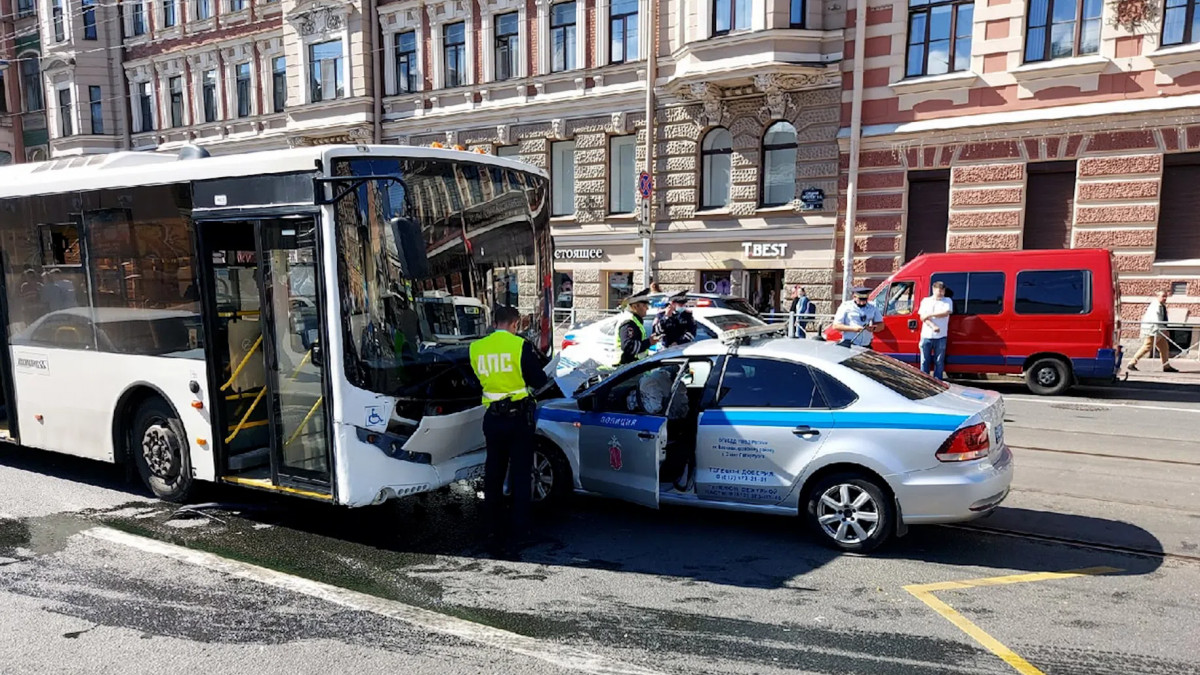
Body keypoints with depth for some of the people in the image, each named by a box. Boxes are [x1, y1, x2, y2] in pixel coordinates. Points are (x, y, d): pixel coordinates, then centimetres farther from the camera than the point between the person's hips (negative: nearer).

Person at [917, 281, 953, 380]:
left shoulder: (947, 301, 9)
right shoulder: (925, 301, 10)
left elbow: (946, 313, -11)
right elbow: (922, 317, -2)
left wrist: (930, 314, -11)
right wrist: (933, 326, -16)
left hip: (940, 336, -1)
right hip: (926, 335, 1)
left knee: (939, 361, 3)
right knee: (925, 361, 4)